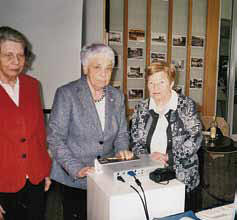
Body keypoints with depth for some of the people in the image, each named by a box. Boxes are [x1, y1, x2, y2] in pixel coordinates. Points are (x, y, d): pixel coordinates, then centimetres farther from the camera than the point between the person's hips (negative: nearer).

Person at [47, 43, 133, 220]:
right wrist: (76, 169, -21)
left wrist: (122, 150, -9)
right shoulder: (66, 94, -10)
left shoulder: (117, 96, 4)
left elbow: (122, 133, 11)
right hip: (74, 179, -3)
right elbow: (55, 138, -12)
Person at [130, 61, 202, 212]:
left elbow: (195, 139, -10)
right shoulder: (141, 109, 4)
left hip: (183, 178, -1)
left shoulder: (187, 105, -3)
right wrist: (149, 156, -15)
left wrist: (167, 156, -17)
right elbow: (135, 142, 4)